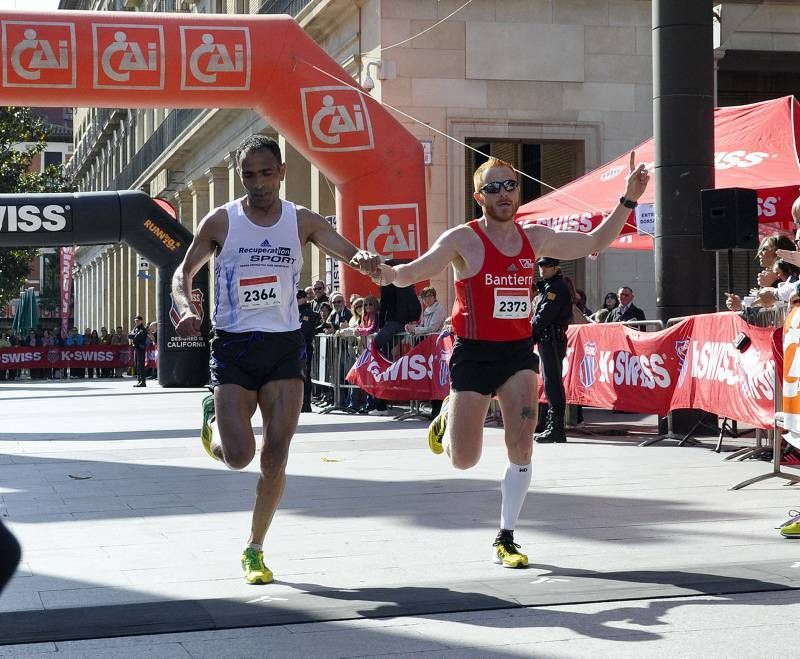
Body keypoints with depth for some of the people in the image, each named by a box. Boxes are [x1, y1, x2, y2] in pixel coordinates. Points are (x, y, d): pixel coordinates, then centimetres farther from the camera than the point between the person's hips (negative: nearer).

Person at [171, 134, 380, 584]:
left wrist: (363, 258, -33)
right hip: (233, 347, -1)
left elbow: (349, 252, -8)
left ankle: (255, 548, 15)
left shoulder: (302, 222, 2)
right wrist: (187, 308, -14)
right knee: (238, 456, -11)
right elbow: (184, 273, 8)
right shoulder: (220, 222, -1)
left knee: (276, 458, -3)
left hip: (285, 347, 1)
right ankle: (214, 421, 27)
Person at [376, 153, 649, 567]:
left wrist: (627, 200, 12)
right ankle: (446, 421, 38)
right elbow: (413, 272, -19)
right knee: (464, 461, 1)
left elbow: (595, 243, 18)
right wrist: (388, 273, -42)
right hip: (474, 354, -3)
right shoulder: (463, 240, -9)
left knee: (521, 443, -12)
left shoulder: (535, 238, 7)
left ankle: (506, 538, 3)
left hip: (519, 351, 4)